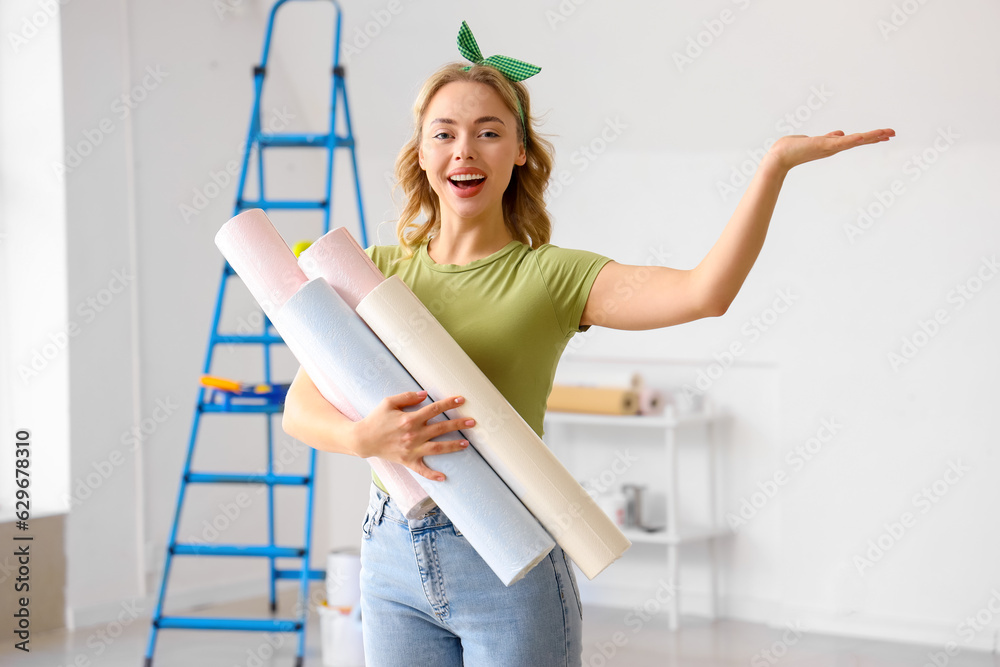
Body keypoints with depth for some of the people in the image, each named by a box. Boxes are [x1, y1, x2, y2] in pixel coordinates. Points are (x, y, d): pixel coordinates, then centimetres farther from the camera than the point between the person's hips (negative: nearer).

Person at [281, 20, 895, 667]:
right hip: (392, 559, 3)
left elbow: (706, 292, -18)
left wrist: (777, 162, -25)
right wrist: (364, 437, -23)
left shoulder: (552, 275, -4)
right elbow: (300, 408, -2)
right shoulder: (377, 270, 6)